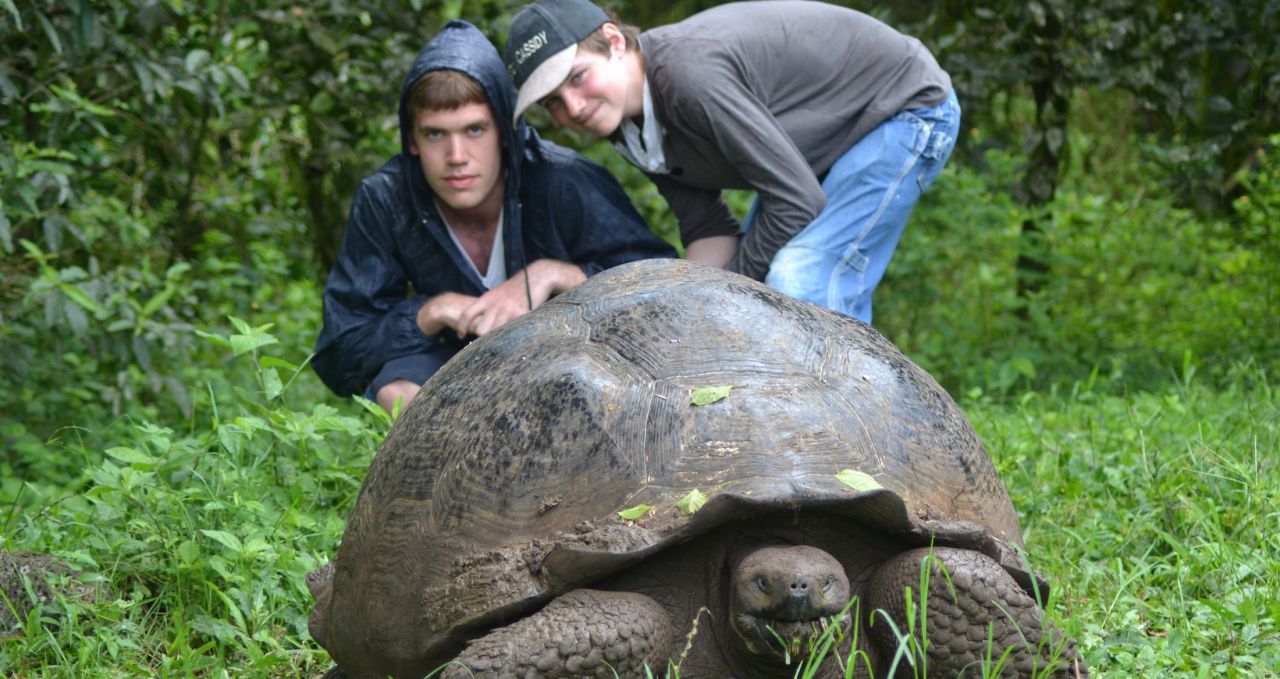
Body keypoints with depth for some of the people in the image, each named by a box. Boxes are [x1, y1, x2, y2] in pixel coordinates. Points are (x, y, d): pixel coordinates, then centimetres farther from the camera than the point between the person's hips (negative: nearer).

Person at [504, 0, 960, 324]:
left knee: (804, 278, -24)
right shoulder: (629, 123, -7)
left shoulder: (690, 74, -36)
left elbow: (798, 200, -31)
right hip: (829, 145, 10)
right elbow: (706, 227, -4)